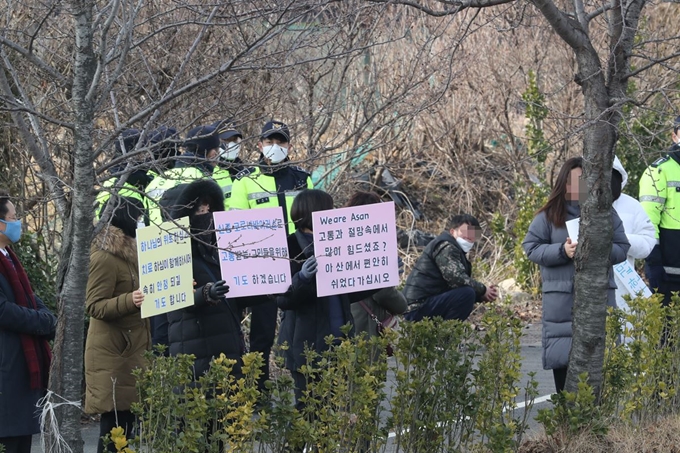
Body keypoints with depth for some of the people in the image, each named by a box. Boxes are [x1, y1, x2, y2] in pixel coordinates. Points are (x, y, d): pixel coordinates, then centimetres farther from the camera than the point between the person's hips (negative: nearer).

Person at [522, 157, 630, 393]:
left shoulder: (607, 213, 7)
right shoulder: (549, 214, 2)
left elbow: (622, 249, 6)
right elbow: (531, 247, 0)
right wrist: (561, 251, -15)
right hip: (561, 295, -1)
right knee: (562, 351, 2)